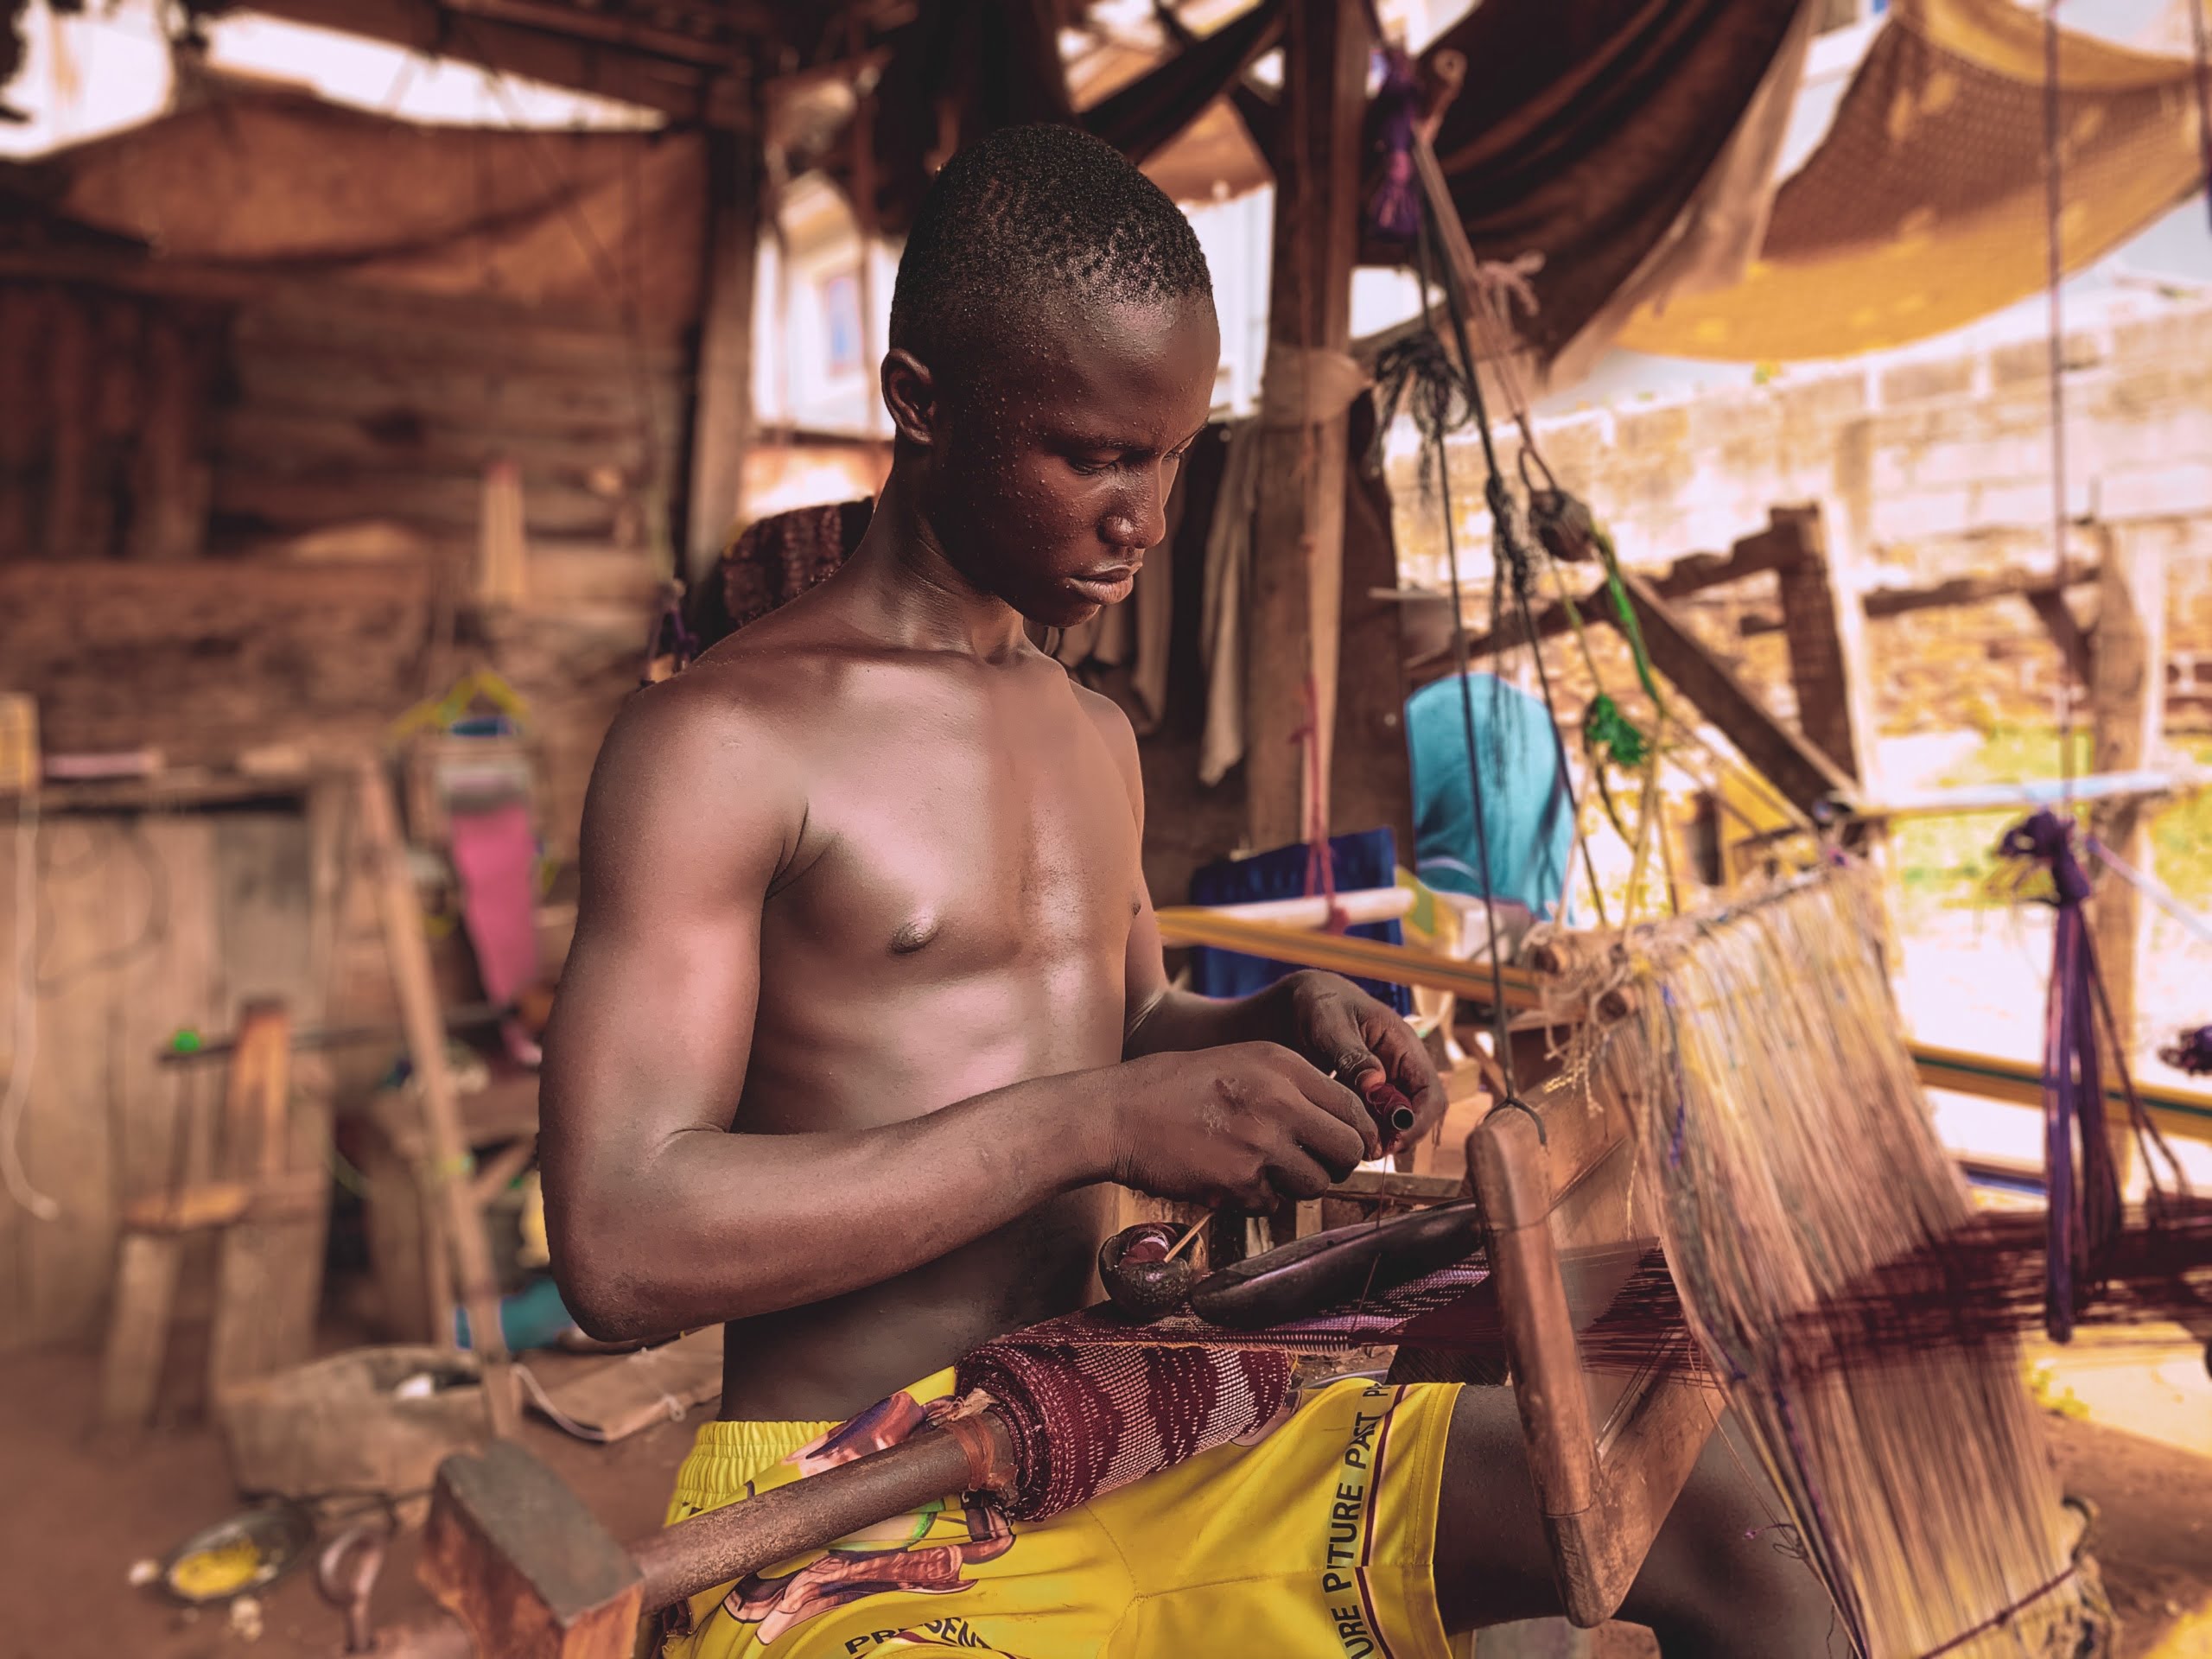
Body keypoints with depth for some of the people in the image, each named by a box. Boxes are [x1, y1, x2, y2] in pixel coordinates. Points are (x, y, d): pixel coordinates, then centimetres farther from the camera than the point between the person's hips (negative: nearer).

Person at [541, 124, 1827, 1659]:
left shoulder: (1098, 739, 11)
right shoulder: (720, 744, -14)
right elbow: (618, 1245, -20)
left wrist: (1279, 1025, 1)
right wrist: (1093, 1124, -25)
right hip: (857, 1525, -6)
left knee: (1707, 1522, -5)